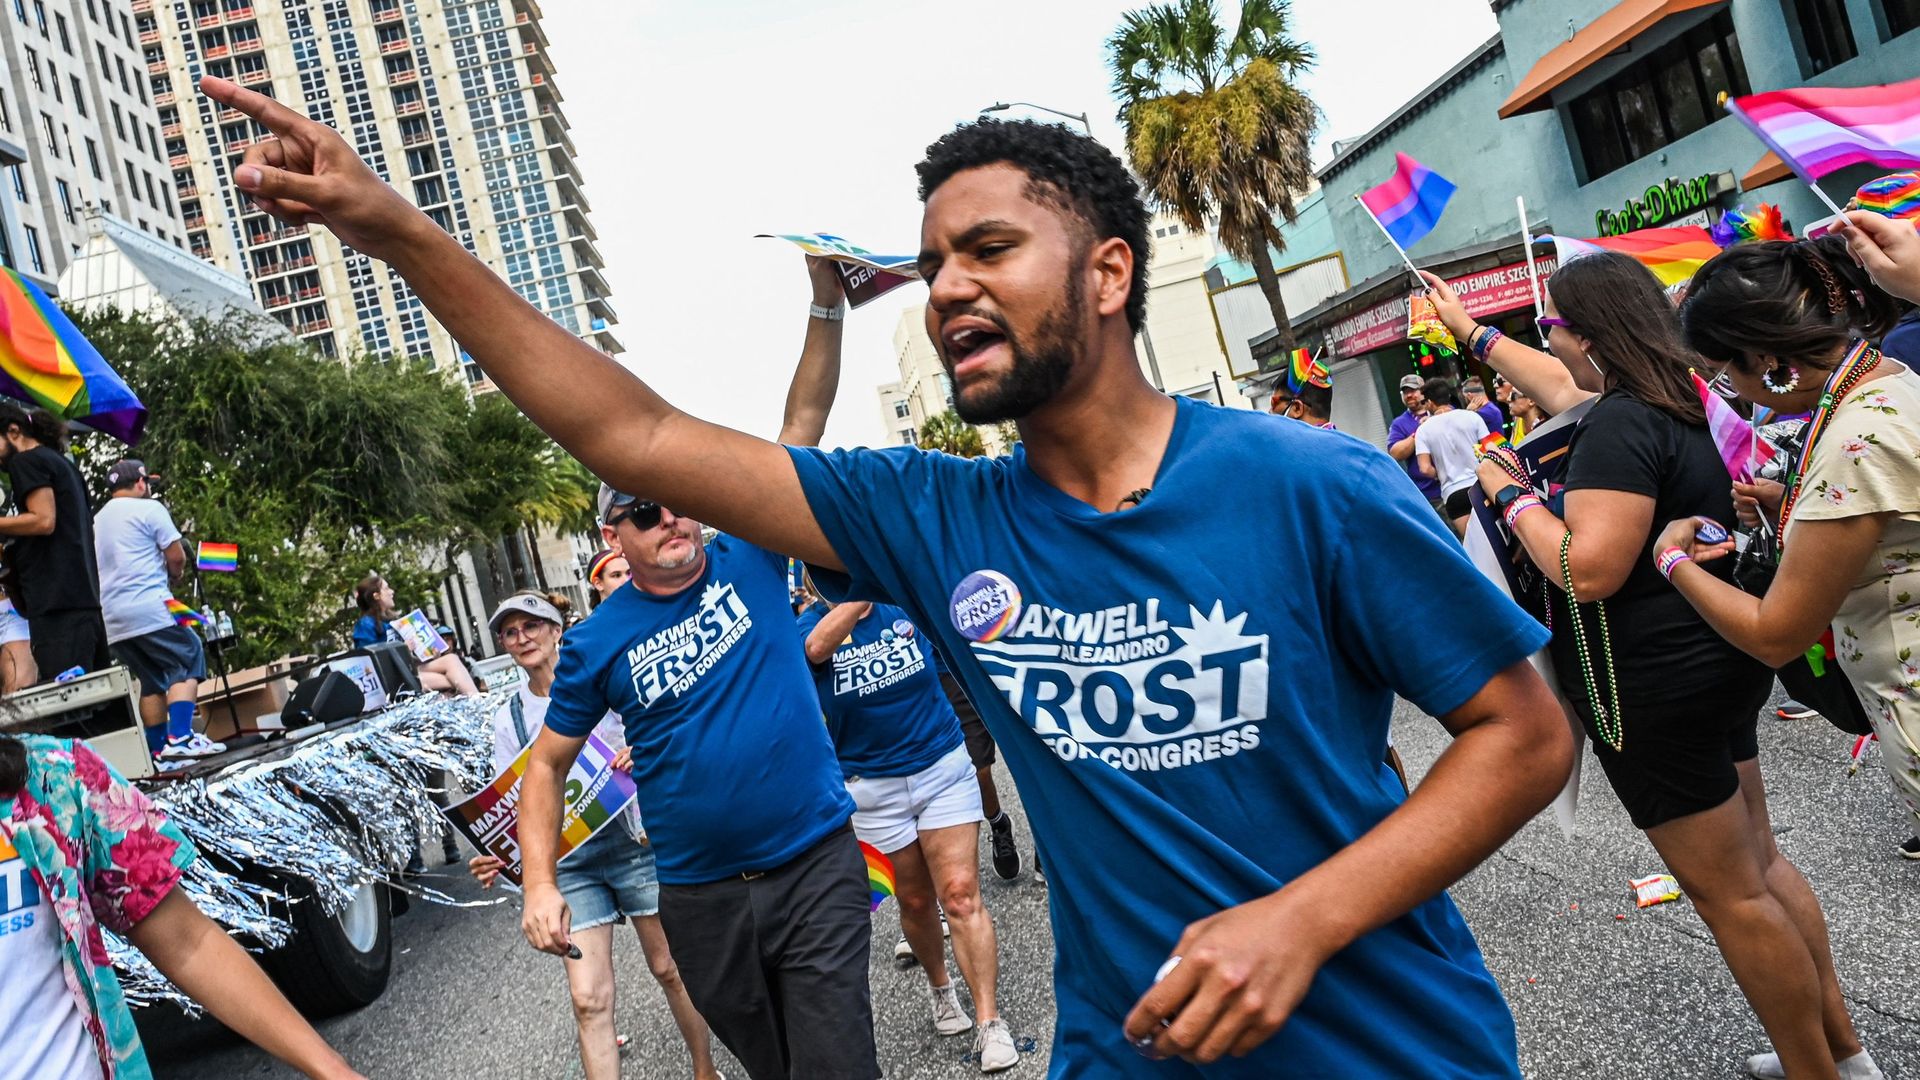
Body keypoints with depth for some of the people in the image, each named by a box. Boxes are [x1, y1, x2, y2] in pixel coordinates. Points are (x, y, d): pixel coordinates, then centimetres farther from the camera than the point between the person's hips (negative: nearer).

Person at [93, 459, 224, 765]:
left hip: (110, 619, 7)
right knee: (187, 663, -3)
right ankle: (180, 738, -17)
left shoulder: (96, 520, 21)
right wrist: (174, 577, 16)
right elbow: (177, 557, -4)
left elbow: (99, 568, 26)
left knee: (152, 681, 11)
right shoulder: (149, 508, 0)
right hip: (150, 608, -7)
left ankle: (158, 748, 8)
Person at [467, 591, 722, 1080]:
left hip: (635, 842, -2)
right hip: (568, 863, 2)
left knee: (670, 969, 10)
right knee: (588, 999, -4)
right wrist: (494, 859, -10)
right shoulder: (508, 716, 8)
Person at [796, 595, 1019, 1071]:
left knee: (960, 895, -8)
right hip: (873, 786, 1)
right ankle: (941, 988, 40)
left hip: (943, 766, -1)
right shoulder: (811, 624, -8)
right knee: (916, 900, 14)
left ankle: (990, 1023, -3)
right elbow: (818, 647, -31)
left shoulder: (906, 603, -4)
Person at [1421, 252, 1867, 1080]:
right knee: (1759, 864, 20)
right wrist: (1468, 330, 34)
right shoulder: (1673, 403, 8)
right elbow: (1558, 387, 25)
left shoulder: (1619, 425, -22)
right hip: (1718, 665, 10)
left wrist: (1512, 495, -15)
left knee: (1729, 894, 3)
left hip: (1654, 688, -10)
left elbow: (1588, 570, -29)